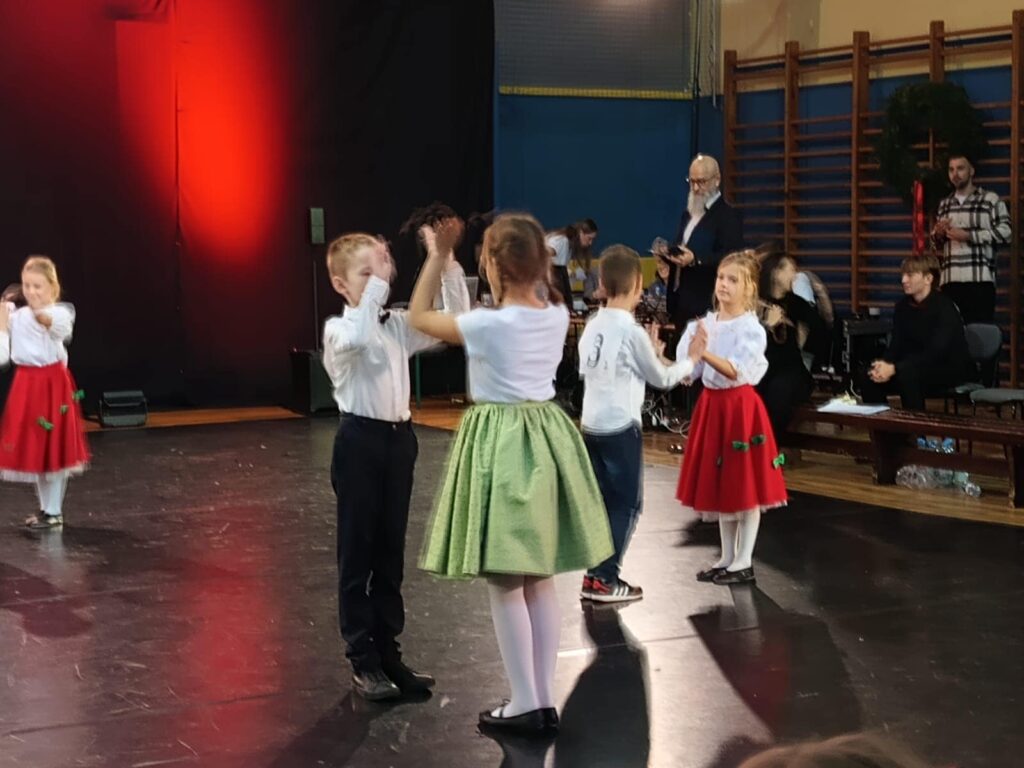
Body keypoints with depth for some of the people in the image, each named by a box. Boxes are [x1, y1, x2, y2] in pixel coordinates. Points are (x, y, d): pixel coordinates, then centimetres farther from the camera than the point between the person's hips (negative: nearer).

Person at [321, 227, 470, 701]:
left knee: (390, 554, 12)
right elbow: (358, 337, -32)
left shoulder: (398, 325, 9)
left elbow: (455, 324, 3)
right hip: (360, 440, -6)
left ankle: (388, 651, 22)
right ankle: (363, 661, 10)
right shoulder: (338, 329, -8)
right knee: (357, 554, 3)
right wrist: (378, 284, -30)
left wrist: (448, 267, -6)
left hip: (398, 439, 6)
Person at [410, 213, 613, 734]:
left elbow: (419, 317, -3)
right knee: (539, 582, 12)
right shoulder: (558, 316, 0)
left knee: (504, 584, 2)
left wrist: (436, 256, 4)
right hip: (545, 440, 7)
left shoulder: (487, 325, -17)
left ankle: (526, 705, 5)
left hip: (501, 444, -7)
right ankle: (544, 700, 17)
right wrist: (528, 253, 19)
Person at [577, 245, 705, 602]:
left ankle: (594, 575, 16)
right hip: (621, 428, -7)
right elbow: (662, 379, -4)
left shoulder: (592, 327, 7)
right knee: (626, 503, 2)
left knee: (601, 501, 14)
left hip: (591, 426, 7)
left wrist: (650, 355, 20)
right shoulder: (633, 332, -13)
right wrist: (691, 359, 14)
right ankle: (605, 579, 2)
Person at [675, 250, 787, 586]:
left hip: (739, 405, -7)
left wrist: (705, 352, -35)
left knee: (744, 485, 0)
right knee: (718, 484, 13)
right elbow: (688, 372, 5)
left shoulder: (751, 329, -12)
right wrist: (692, 349, -15)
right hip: (710, 404, 7)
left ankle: (744, 563, 8)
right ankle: (727, 557, 24)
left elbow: (737, 372, -24)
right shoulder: (705, 324, 5)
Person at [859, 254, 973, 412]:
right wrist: (883, 364, -24)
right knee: (870, 378, -12)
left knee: (907, 374, -35)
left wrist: (894, 368, -35)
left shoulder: (944, 306, -19)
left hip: (952, 369, -7)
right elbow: (896, 346, 0)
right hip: (920, 367, 7)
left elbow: (935, 353, -28)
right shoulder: (903, 306, 3)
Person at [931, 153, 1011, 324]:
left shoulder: (991, 200, 2)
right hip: (950, 280, 5)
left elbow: (1004, 232, -8)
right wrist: (938, 234, 1)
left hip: (980, 279, -5)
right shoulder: (944, 204, 19)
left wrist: (968, 236, -13)